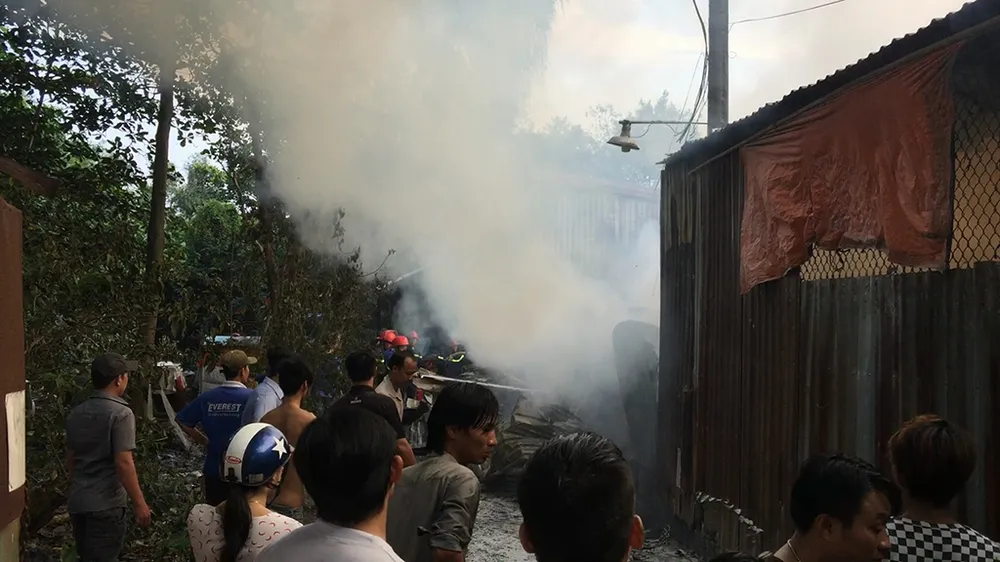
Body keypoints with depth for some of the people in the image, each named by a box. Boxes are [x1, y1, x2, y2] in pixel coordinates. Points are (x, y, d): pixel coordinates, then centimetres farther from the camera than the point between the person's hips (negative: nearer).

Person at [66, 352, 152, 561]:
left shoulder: (76, 413, 9)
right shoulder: (120, 413, -15)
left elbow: (70, 460, 17)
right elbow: (123, 463, -20)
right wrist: (139, 503, -15)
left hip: (77, 502, 8)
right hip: (105, 504, -7)